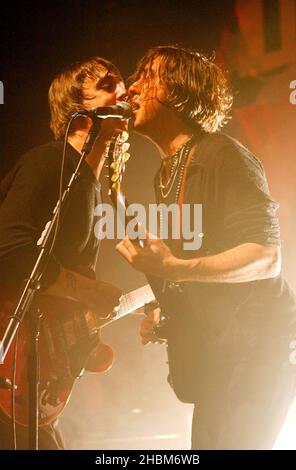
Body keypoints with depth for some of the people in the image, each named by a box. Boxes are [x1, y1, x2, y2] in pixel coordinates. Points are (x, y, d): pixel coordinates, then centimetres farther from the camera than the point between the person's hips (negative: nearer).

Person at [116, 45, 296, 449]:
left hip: (255, 351, -9)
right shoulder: (167, 172, 15)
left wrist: (174, 270, -32)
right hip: (216, 357, 9)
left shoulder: (223, 156, -13)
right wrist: (163, 312, 9)